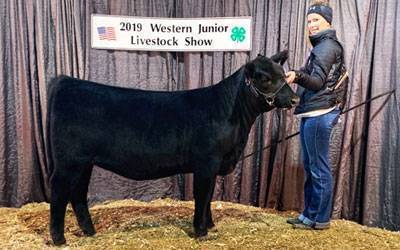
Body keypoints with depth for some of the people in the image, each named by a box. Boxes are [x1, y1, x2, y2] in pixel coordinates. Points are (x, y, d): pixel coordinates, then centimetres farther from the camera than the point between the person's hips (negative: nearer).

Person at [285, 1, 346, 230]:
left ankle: (321, 219, 6)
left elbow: (318, 81, -20)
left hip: (318, 114, -10)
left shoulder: (328, 46, -8)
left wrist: (298, 76, -37)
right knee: (310, 167, 13)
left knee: (319, 168, -4)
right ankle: (309, 214, 23)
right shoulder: (321, 46, 21)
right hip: (312, 114, 10)